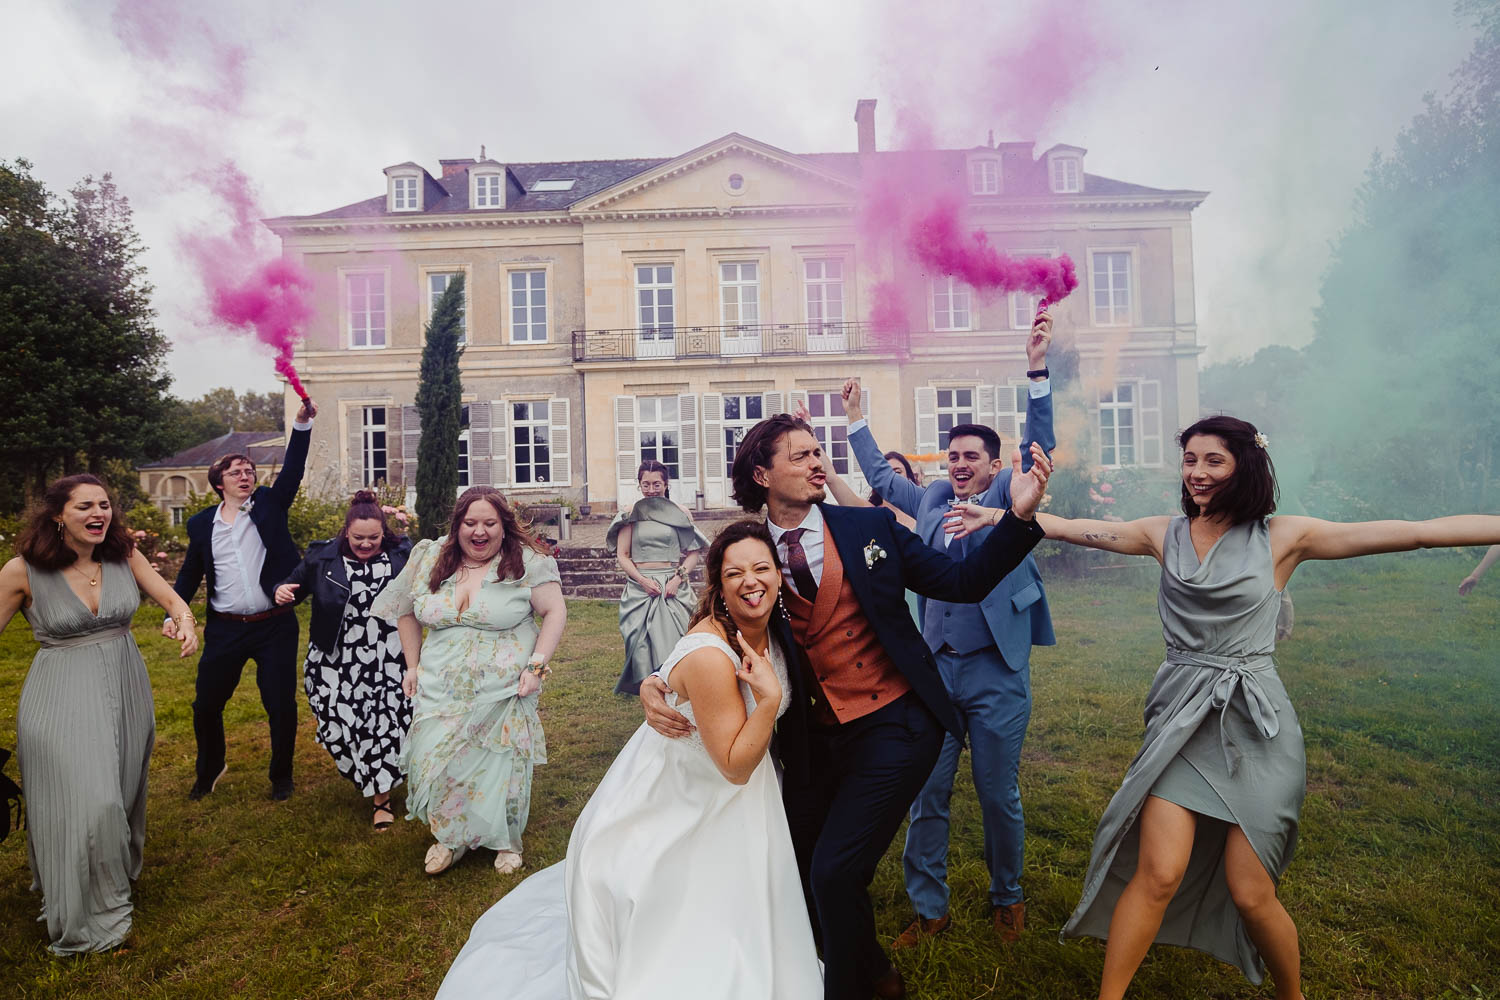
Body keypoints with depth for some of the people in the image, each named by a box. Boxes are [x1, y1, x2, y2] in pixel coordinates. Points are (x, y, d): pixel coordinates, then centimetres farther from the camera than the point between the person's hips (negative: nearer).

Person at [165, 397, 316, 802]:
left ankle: (281, 776, 23)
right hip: (225, 630, 2)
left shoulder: (269, 504, 3)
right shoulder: (201, 524, 7)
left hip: (274, 627, -2)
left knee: (281, 706, 3)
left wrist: (302, 424, -21)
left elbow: (292, 469, -10)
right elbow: (190, 574, 14)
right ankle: (210, 769, 39)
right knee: (206, 705, 12)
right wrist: (174, 613, 1)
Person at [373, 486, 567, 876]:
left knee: (501, 765, 6)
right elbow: (406, 611, 16)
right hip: (441, 690, 3)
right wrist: (413, 665, 11)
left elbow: (555, 611, -7)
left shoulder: (526, 561, -9)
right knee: (434, 762, 5)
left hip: (504, 691, -3)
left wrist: (537, 666, -14)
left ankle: (505, 841, 31)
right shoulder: (429, 559, 3)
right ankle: (449, 836, 32)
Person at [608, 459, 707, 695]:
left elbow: (694, 551, 6)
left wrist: (679, 578, -9)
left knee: (673, 639, -6)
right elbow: (622, 555, 4)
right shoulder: (631, 513, 6)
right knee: (642, 640, -2)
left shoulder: (680, 513, 6)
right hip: (640, 586, 1)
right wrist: (643, 580, -10)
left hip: (673, 586, 0)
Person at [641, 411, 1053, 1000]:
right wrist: (655, 685, -14)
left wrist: (1020, 514, -17)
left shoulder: (869, 527, -5)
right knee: (800, 869, 16)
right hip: (812, 740, 3)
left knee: (834, 871, -10)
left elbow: (962, 583, -4)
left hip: (893, 726, -3)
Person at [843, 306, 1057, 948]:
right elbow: (881, 476, 25)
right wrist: (855, 419, 27)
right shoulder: (932, 499, 10)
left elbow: (1039, 445, -14)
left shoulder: (1009, 497, 0)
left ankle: (1007, 899, 36)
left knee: (999, 796, 11)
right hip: (934, 667, 4)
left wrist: (1037, 369, -23)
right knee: (925, 795, 9)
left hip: (996, 673, -3)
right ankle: (928, 909, 26)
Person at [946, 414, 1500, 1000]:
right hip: (1182, 717, 1)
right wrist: (999, 514, -3)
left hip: (1254, 724, -1)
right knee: (1158, 875, -7)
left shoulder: (1283, 537, 0)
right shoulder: (1165, 535, 5)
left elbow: (1417, 532, -3)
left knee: (1250, 895, 3)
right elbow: (1067, 528, 3)